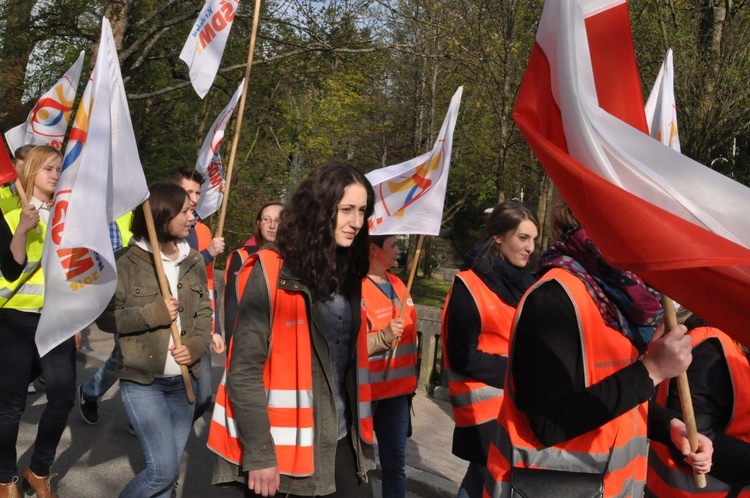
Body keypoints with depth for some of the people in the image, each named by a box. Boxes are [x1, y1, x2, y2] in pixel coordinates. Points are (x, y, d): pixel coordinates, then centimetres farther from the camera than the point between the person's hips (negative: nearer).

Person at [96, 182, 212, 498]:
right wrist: (154, 313, -17)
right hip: (142, 380, -5)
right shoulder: (128, 262, -8)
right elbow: (105, 317, -9)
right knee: (163, 469, -9)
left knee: (169, 470, 11)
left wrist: (195, 347, -8)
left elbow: (204, 313, 9)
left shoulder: (194, 262, 7)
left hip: (182, 380, 5)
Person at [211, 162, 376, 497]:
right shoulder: (270, 271, -14)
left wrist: (358, 432, 12)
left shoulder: (348, 274, 5)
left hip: (341, 444, 6)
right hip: (283, 450, -5)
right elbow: (244, 371, -15)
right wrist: (259, 454, -16)